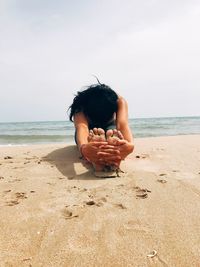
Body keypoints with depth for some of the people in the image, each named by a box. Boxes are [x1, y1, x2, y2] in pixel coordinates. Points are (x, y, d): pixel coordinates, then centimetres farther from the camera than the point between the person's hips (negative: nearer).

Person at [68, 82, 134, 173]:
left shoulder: (119, 101, -31)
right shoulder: (81, 106, -35)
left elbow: (122, 124, -49)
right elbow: (81, 126, -54)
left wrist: (130, 145, -72)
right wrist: (83, 148, -78)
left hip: (110, 130, 0)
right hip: (90, 135, 1)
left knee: (111, 129, -34)